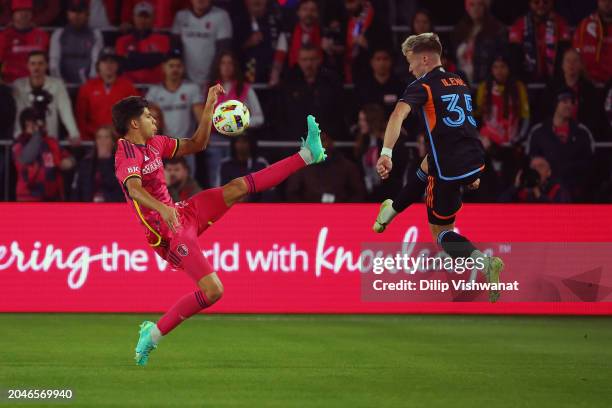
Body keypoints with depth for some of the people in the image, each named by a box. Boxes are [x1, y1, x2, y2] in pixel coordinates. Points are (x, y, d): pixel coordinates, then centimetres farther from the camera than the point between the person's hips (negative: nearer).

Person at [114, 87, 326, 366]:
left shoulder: (154, 143, 11)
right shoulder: (127, 155, -17)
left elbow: (196, 144, 23)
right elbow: (134, 189, -38)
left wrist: (209, 108, 14)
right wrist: (162, 209, -56)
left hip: (184, 213, 9)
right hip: (172, 230, -9)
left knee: (238, 187, 5)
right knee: (212, 291, -19)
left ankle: (308, 154, 11)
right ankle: (153, 334, -7)